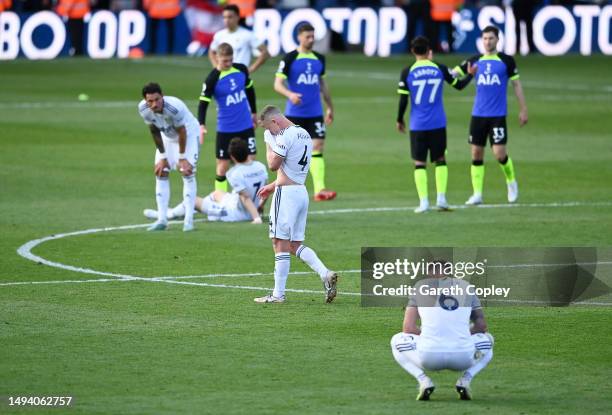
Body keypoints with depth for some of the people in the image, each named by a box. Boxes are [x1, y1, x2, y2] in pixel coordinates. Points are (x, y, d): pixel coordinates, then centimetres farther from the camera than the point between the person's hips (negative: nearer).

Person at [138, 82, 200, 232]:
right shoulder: (143, 109, -25)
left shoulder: (174, 107, -40)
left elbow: (182, 133, -25)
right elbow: (155, 132, -11)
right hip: (167, 136, 5)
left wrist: (182, 158, -16)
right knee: (160, 173, -1)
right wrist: (163, 157, -7)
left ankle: (188, 220, -14)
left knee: (188, 172, -15)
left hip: (189, 133, -5)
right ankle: (162, 220, 3)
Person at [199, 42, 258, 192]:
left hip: (246, 126, 4)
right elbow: (203, 103, -16)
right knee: (223, 167, 1)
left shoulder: (241, 69, -1)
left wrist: (254, 112, 26)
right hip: (225, 129, -3)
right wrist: (201, 125, -31)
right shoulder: (212, 79, -14)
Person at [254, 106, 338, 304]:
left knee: (281, 244, -4)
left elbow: (273, 165, -14)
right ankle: (325, 274, -5)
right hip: (302, 192, 9)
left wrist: (269, 143, 0)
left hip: (286, 193, -9)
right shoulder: (304, 134, 16)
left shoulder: (286, 135, -14)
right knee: (295, 245, 12)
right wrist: (273, 186, 25)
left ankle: (278, 294, -3)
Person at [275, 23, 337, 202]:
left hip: (315, 113, 3)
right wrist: (290, 94, -28)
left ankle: (320, 190, -17)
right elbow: (277, 84, -9)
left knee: (317, 146, -9)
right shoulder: (290, 59, -6)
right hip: (294, 113, -3)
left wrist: (330, 107, 22)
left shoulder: (319, 59, 9)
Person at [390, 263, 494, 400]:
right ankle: (465, 379, 7)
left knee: (397, 341, 31)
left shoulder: (420, 287, 11)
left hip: (429, 357, -1)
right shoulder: (466, 287, 16)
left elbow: (408, 328, 9)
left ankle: (423, 380, 5)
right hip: (463, 357, 1)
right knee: (487, 339, 35)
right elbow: (481, 326, 16)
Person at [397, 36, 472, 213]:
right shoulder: (440, 69, -1)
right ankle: (441, 198, 5)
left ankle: (423, 202, -4)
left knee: (419, 163, 4)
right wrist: (470, 75, 32)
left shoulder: (407, 72, -5)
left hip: (417, 125, -1)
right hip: (438, 124, 1)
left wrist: (400, 120, 10)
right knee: (440, 160, 15)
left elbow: (403, 100, -4)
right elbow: (459, 85, 12)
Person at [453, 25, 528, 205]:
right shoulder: (475, 61, 7)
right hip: (478, 114, 3)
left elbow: (516, 84, 4)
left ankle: (511, 181, 18)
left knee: (499, 153, -10)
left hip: (498, 115, -3)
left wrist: (523, 109, 1)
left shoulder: (506, 61, 0)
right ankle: (477, 194, 7)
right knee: (476, 153, 2)